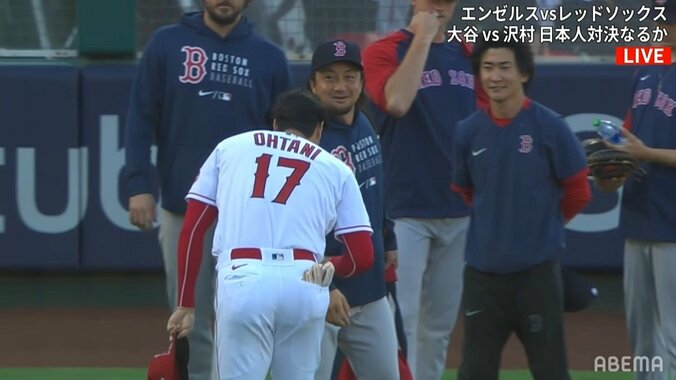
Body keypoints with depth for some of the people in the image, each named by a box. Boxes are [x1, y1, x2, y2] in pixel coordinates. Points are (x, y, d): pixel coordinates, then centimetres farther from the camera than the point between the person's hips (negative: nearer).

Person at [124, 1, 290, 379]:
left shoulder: (270, 57, 6)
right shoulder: (167, 44, 5)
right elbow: (141, 118, 4)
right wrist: (140, 185, -5)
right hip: (181, 207, 0)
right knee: (189, 320, 5)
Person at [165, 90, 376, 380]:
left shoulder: (230, 147, 22)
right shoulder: (335, 169, 20)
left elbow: (191, 230, 15)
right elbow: (362, 257, 13)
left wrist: (185, 304, 18)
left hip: (242, 281, -1)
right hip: (305, 287, 1)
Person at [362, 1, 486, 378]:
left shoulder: (468, 57, 13)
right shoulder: (385, 51, -3)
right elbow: (397, 103, -22)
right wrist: (422, 38, -16)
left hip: (460, 211, 5)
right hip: (405, 210, -5)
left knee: (441, 323, 10)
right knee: (401, 319, -11)